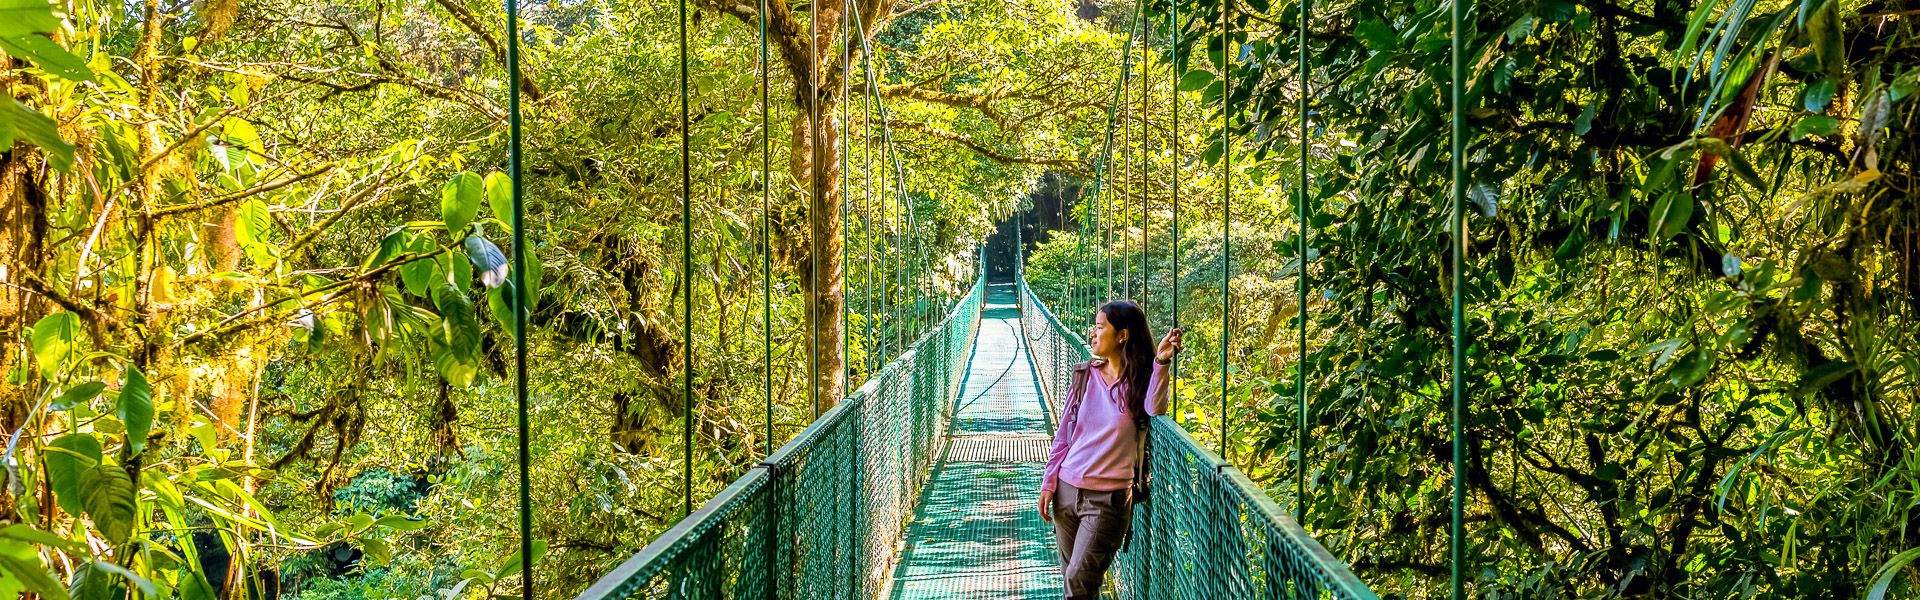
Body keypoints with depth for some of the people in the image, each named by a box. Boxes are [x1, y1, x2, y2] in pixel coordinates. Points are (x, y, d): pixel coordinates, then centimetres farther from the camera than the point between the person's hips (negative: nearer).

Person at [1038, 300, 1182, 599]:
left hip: (1108, 498, -4)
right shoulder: (1084, 375, 4)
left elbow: (1154, 408, -28)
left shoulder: (1140, 380, -5)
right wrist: (1048, 483, 5)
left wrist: (1161, 362, -40)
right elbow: (1062, 435, 8)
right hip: (1067, 490, 4)